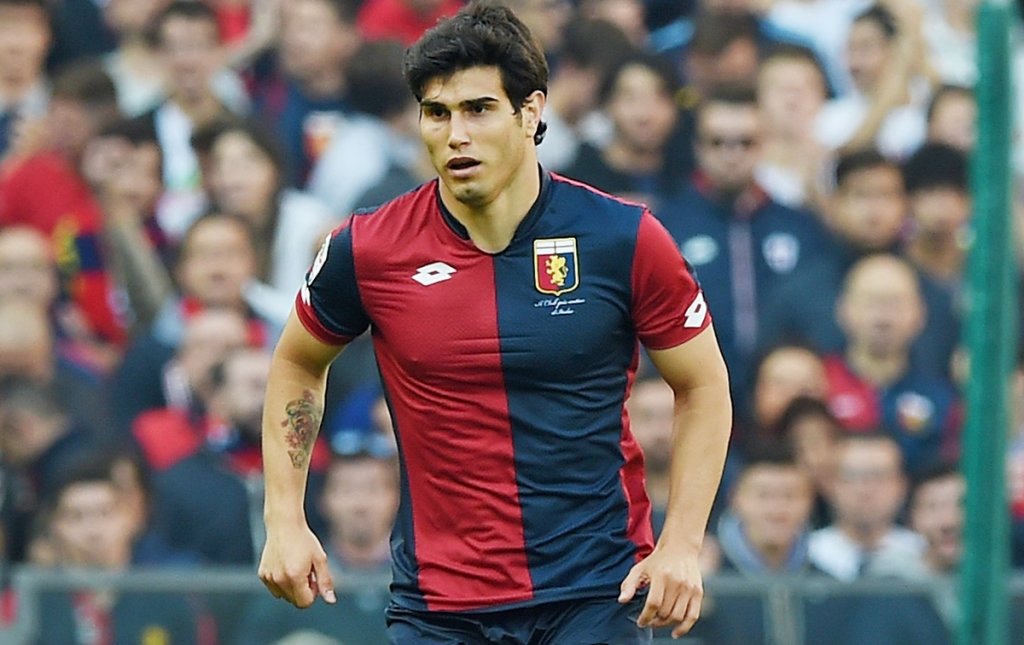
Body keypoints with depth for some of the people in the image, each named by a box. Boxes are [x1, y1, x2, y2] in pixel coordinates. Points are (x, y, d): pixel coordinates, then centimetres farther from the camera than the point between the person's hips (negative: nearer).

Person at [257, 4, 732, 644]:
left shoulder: (624, 239, -7)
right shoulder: (367, 251, -4)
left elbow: (704, 385, 4)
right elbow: (298, 362, 15)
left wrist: (682, 545, -6)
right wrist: (285, 520, 7)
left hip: (599, 593, -1)